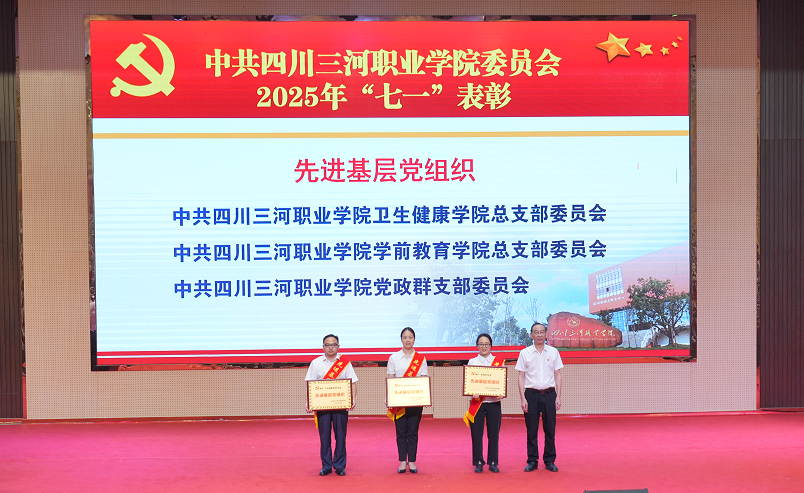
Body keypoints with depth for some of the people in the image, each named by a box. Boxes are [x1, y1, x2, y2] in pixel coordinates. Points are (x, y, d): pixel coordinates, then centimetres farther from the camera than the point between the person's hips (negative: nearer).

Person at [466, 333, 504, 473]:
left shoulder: (499, 361, 9)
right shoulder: (472, 362, 8)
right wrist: (473, 393, -18)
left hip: (494, 402, 0)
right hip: (477, 402, 0)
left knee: (493, 433, 2)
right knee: (476, 433, 0)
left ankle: (493, 462, 13)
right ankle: (478, 463, 10)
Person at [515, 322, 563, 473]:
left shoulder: (553, 352, 6)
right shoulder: (525, 353, 3)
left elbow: (558, 375, 8)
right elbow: (521, 376, 2)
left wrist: (558, 397, 0)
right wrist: (523, 398, -5)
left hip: (549, 394, 1)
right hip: (531, 394, -1)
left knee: (550, 429, 3)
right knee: (531, 429, 2)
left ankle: (550, 461, 13)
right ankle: (532, 461, 11)